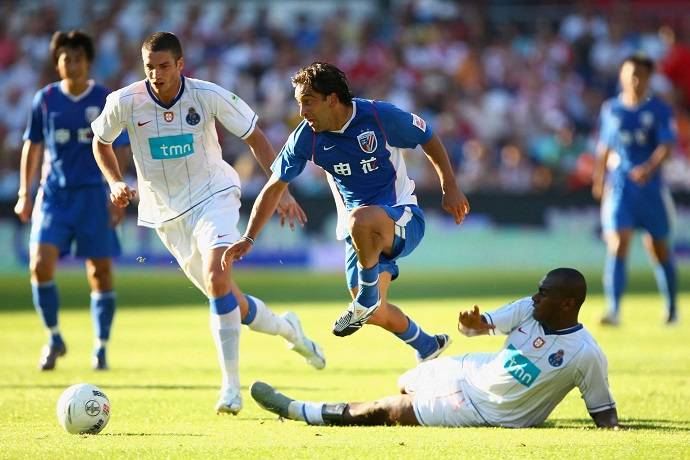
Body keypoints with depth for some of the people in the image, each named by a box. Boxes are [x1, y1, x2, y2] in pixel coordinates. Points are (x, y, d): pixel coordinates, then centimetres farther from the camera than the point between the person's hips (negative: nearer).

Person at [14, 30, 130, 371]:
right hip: (53, 192, 1)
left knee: (100, 271, 0)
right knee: (41, 265, -13)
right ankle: (53, 337, 6)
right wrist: (25, 194, 8)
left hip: (92, 193, -1)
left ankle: (101, 348, 13)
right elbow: (32, 147, 12)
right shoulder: (45, 99, 4)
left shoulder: (106, 101, -1)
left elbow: (116, 152, 2)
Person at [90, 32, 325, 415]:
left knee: (217, 279, -27)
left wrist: (281, 190, -5)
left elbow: (254, 137, -1)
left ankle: (230, 384, -20)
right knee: (231, 303, 5)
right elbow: (101, 142, 10)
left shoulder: (209, 96, -14)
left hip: (213, 196, -2)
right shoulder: (124, 103, -11)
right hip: (167, 214, 2)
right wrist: (115, 183, -7)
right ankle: (286, 329, 37)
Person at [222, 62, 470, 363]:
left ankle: (367, 297, -17)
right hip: (362, 234, 5)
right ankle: (428, 347, 30)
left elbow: (429, 139, 2)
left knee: (360, 219, -40)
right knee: (376, 315, -1)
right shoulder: (306, 137, -5)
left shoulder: (381, 116, -15)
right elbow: (274, 188, 5)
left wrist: (450, 189, -2)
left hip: (403, 219, -5)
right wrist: (248, 239, 0)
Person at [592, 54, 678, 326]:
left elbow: (666, 146, -14)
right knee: (617, 245, -15)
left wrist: (650, 168, -31)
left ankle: (671, 308, 29)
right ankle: (613, 310, -20)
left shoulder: (659, 110, -2)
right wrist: (599, 179, 20)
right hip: (619, 187, 1)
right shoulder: (611, 109, 7)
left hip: (650, 186, -1)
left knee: (659, 249, 10)